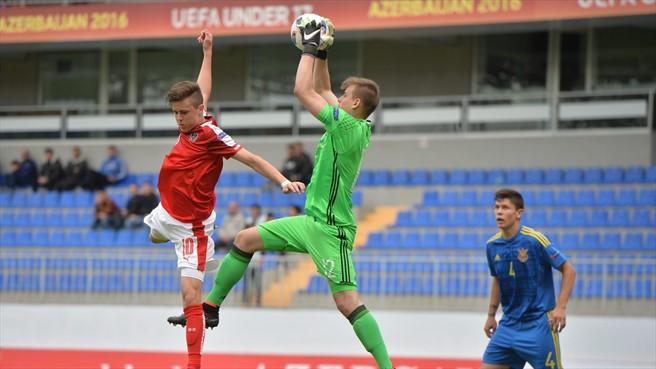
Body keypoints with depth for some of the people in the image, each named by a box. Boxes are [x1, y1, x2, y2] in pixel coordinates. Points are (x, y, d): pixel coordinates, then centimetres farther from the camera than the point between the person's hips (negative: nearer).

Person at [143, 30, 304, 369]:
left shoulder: (209, 133, -24)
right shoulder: (190, 124, -5)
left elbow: (250, 158, -24)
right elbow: (202, 92, 14)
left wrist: (283, 181, -36)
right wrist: (207, 52, 23)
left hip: (191, 225, -9)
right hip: (166, 214, 9)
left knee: (191, 296, -15)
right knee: (154, 236, 41)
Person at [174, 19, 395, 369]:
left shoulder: (348, 126, -19)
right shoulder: (354, 126, 8)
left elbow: (303, 90, -17)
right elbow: (321, 90, 23)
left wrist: (310, 47, -6)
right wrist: (320, 52, 16)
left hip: (330, 229, -10)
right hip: (310, 221, 10)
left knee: (347, 301, -15)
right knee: (245, 239, 12)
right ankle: (211, 306, 22)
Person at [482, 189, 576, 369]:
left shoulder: (534, 239, -14)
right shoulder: (492, 245, 3)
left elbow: (569, 270, -9)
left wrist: (560, 307, -16)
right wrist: (491, 315, 20)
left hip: (538, 323, -6)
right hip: (508, 324, 6)